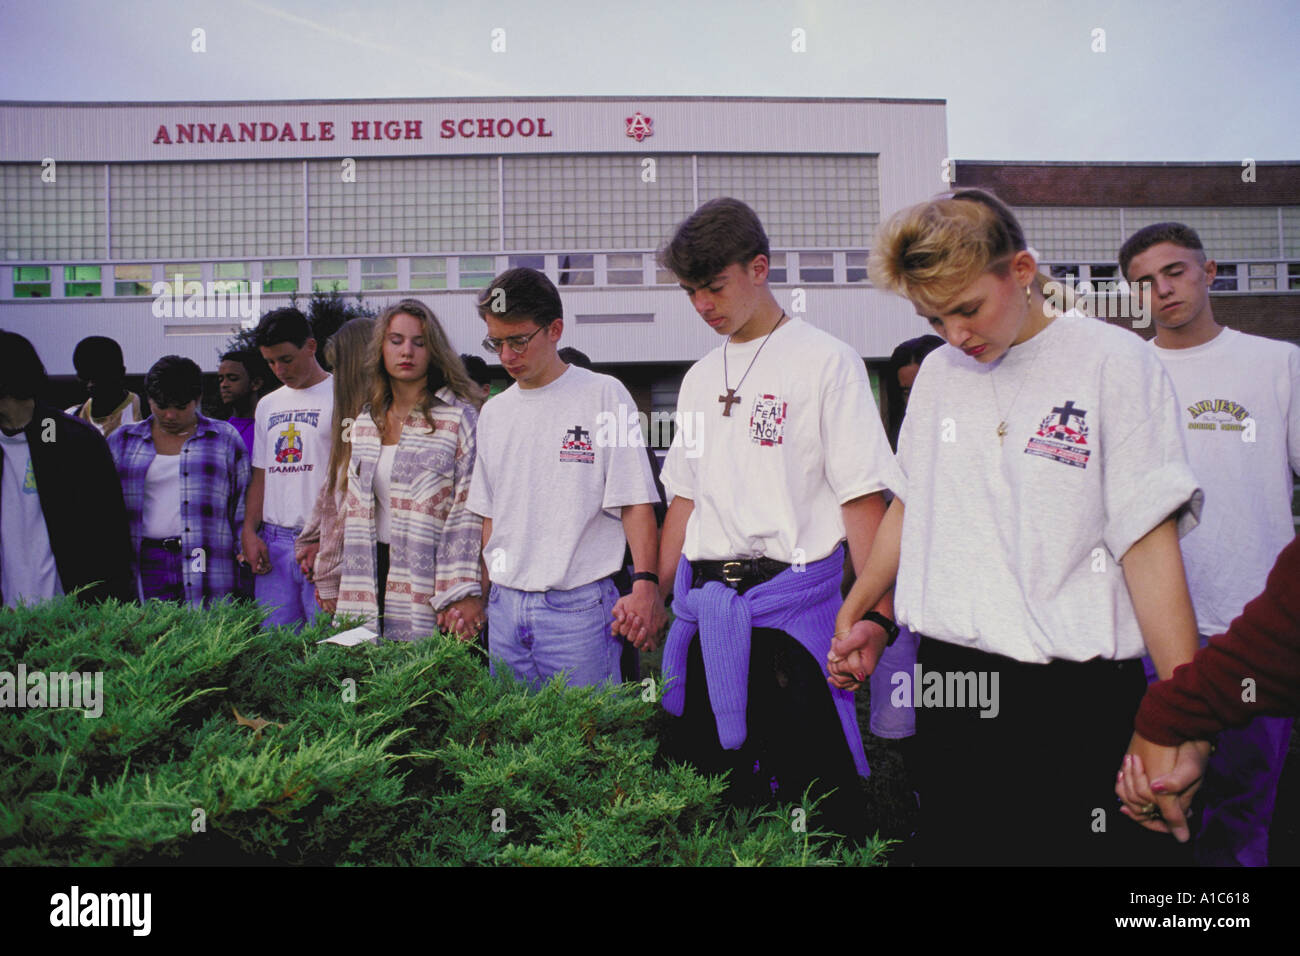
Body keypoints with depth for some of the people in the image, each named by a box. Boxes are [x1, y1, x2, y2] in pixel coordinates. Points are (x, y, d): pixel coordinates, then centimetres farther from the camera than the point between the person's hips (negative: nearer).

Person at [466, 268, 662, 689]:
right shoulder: (493, 412, 13)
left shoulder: (604, 394, -3)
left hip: (579, 605, -5)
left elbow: (634, 502, -7)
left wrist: (645, 583, -18)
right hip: (504, 609, 5)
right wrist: (480, 598, 12)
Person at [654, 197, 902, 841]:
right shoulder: (700, 377, 16)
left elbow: (863, 497, -8)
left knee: (817, 794, -2)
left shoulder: (826, 362, -3)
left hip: (791, 601, -6)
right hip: (702, 611, 6)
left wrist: (876, 613, -16)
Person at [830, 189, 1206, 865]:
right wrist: (854, 615, 21)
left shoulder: (1113, 360, -6)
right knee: (950, 845, 11)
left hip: (1078, 697, -4)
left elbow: (1150, 542, -10)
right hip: (947, 684, 5)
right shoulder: (937, 371, 10)